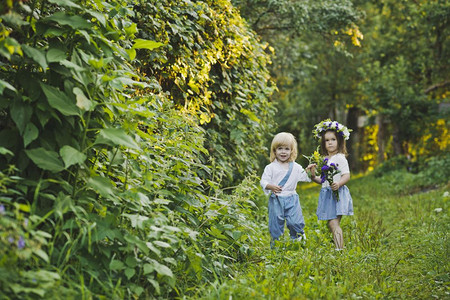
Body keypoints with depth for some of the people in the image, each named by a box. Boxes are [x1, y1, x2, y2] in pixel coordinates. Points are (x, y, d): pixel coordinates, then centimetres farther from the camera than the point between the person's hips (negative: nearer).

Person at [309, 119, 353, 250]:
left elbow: (347, 175, -13)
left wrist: (338, 184, -30)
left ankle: (339, 249, -16)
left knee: (334, 223, -15)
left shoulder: (340, 158, -6)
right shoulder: (324, 160, 17)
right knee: (331, 224, 7)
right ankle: (339, 248, 13)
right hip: (326, 194, 8)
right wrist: (313, 177, 2)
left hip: (337, 193, -8)